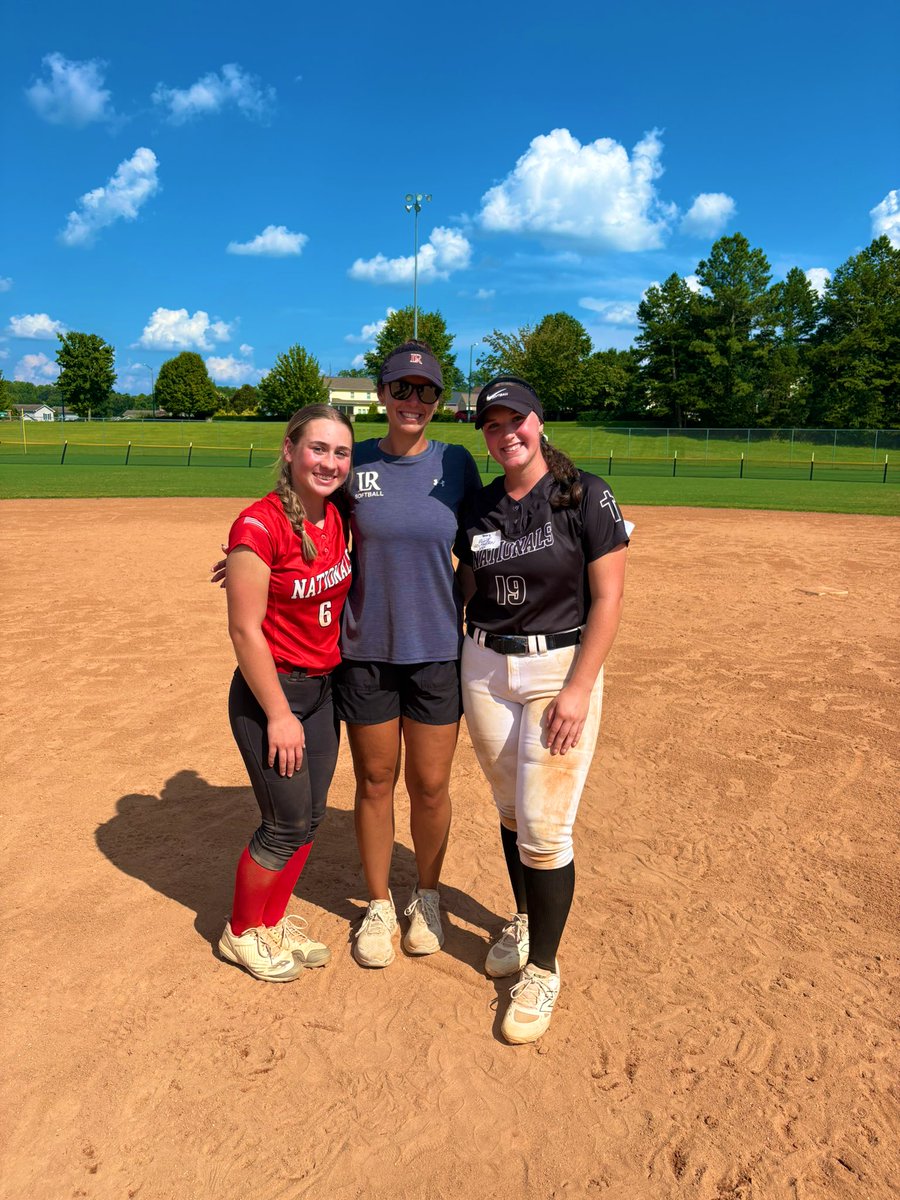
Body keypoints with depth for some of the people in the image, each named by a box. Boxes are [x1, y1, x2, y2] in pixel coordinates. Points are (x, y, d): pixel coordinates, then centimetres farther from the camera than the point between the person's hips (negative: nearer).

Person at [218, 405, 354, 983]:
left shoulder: (339, 517, 1)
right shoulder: (259, 525, -21)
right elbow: (246, 630, -20)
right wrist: (279, 715, -17)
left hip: (325, 686, 7)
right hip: (271, 691, -7)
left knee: (310, 819, 16)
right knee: (288, 825, 4)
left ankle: (274, 921, 39)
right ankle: (242, 933, 31)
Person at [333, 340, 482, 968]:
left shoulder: (456, 463, -1)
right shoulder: (355, 463, -2)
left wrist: (472, 624, 0)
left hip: (437, 650, 0)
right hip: (365, 651, 0)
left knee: (430, 786, 9)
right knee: (375, 781, 12)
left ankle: (427, 897, 35)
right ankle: (379, 904, 34)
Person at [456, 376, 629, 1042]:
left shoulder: (586, 495, -9)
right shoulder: (479, 507, 5)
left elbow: (607, 597, -11)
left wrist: (578, 689, -16)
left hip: (562, 669, -4)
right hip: (484, 669, 5)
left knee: (545, 827, -2)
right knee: (511, 812, 17)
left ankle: (543, 969, 18)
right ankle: (524, 920, 41)